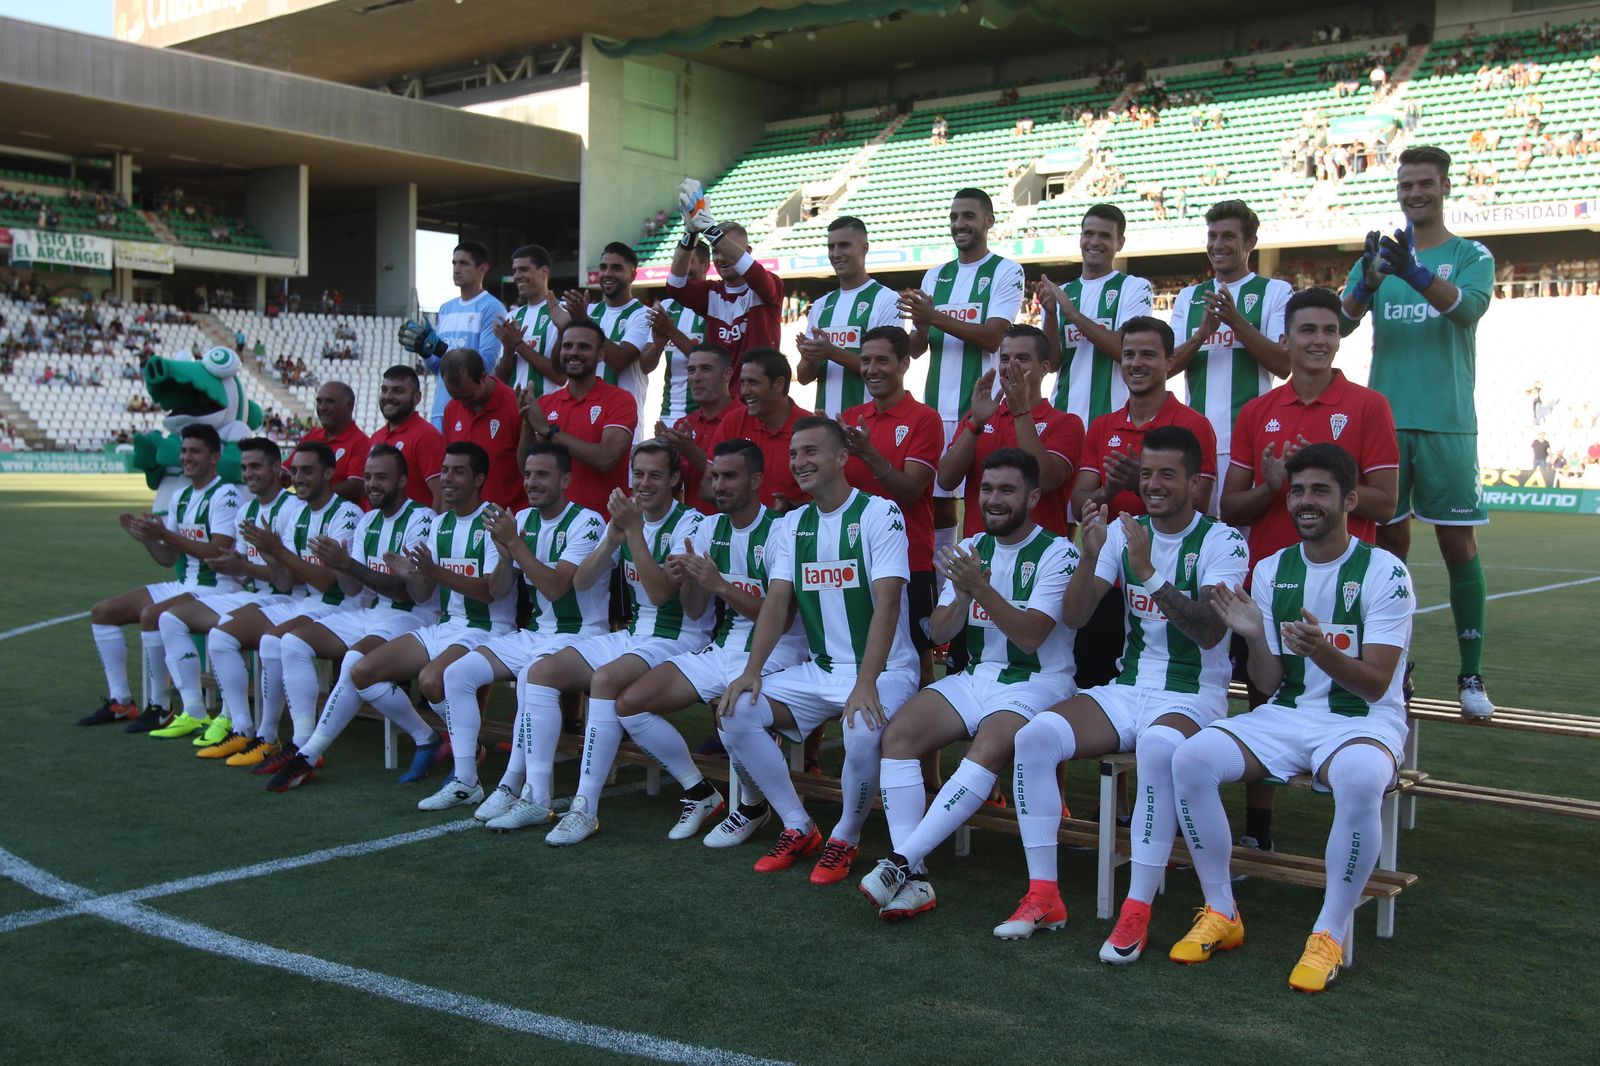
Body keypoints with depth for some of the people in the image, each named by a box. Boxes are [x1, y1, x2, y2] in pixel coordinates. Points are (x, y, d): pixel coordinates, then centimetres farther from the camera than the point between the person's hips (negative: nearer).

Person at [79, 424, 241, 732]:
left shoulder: (225, 495, -13)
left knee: (151, 615, -32)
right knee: (102, 612, 6)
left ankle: (159, 708, -19)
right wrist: (145, 537, -2)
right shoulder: (181, 496, 14)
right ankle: (119, 701, 8)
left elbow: (219, 553, -23)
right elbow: (169, 558, 17)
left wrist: (165, 534, -23)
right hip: (181, 584, 10)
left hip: (215, 588, -10)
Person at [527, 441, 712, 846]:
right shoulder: (627, 517, 10)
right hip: (632, 635, 8)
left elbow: (660, 593, -22)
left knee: (606, 679, -35)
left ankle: (586, 808, -30)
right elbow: (581, 582, 3)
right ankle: (537, 796, -10)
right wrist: (614, 535, -12)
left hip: (679, 641, -8)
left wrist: (634, 531, -24)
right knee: (539, 672, -9)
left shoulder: (690, 524, -11)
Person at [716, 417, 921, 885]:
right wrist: (752, 670, -13)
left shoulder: (879, 513, -11)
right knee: (735, 715, -13)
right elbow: (777, 603, 3)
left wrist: (866, 683, -30)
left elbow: (888, 603, -20)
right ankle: (798, 828, 2)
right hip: (819, 669, 6)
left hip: (884, 670, -6)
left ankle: (846, 838, -6)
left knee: (863, 732, -36)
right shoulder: (791, 525, 9)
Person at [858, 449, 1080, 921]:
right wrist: (962, 595, -13)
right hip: (975, 676, 6)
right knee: (897, 734, -18)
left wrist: (981, 587, -27)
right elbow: (940, 632, 8)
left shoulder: (1057, 554, -8)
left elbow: (1030, 636, -18)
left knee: (989, 749, -35)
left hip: (1037, 683, -6)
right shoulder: (970, 548, 11)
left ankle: (901, 862, -30)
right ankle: (913, 879, -23)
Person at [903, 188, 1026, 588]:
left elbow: (993, 336, -12)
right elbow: (916, 349, 14)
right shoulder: (935, 276, 17)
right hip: (936, 406, 5)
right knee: (936, 498, 6)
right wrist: (920, 326, -8)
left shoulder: (1005, 272, 1)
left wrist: (936, 318, -19)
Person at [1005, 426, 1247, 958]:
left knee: (1158, 748, -39)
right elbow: (1073, 617, 1)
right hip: (1126, 689, 5)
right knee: (1035, 735, -21)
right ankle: (1043, 896, -12)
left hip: (1193, 697, -5)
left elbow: (1210, 633, -20)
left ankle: (1137, 910, -27)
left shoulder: (1222, 541, -6)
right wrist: (1090, 556, -15)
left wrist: (1150, 573, -30)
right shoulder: (1123, 530, 7)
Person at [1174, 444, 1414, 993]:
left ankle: (1330, 935, -19)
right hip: (1285, 715, 4)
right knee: (1191, 758, -22)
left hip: (1363, 720, -4)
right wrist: (1254, 637, -16)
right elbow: (1269, 683, 5)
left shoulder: (1384, 572, -7)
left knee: (1359, 780, -39)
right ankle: (1221, 913, -7)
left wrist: (1322, 652, -31)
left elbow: (1374, 684, -12)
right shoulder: (1270, 570, 7)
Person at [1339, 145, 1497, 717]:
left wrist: (1415, 272, -36)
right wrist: (1368, 283, -24)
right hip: (1386, 419, 2)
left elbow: (1469, 306, -18)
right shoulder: (1376, 256, 12)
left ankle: (1471, 676, 5)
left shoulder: (1471, 256, 4)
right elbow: (1340, 323, -2)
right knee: (1389, 541, 5)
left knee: (1458, 544, -2)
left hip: (1447, 424, -2)